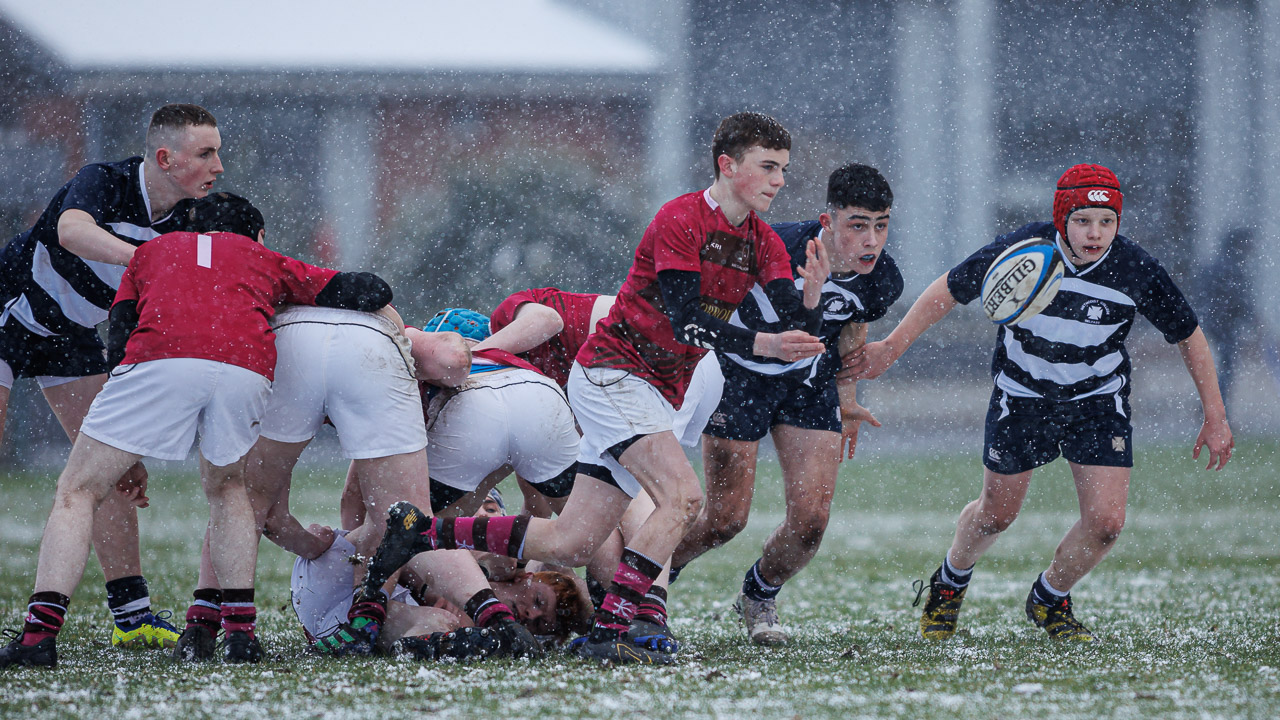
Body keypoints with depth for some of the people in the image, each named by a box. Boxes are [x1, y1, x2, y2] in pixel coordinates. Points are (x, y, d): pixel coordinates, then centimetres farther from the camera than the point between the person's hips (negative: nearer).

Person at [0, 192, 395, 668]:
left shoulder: (152, 251, 37)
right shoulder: (265, 260, 36)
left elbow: (118, 341, 26)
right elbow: (373, 293, 28)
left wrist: (127, 461, 29)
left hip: (159, 360, -1)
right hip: (247, 368, 1)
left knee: (77, 493, 7)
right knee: (226, 489, 29)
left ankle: (39, 632, -10)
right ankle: (240, 630, 16)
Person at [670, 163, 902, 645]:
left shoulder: (883, 282, -17)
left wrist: (847, 398, 15)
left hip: (809, 383, 4)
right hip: (739, 372, -4)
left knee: (810, 518, -7)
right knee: (727, 516, -6)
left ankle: (760, 597, 24)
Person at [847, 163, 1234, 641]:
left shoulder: (1137, 271, -21)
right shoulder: (1023, 250, -23)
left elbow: (1189, 338, -6)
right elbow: (949, 290, -9)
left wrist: (1215, 418, -4)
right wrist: (892, 347, -12)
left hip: (1099, 400, 1)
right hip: (1021, 395, -1)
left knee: (1105, 522, -11)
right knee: (997, 514, 10)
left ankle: (1050, 600, 19)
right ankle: (949, 584, 43)